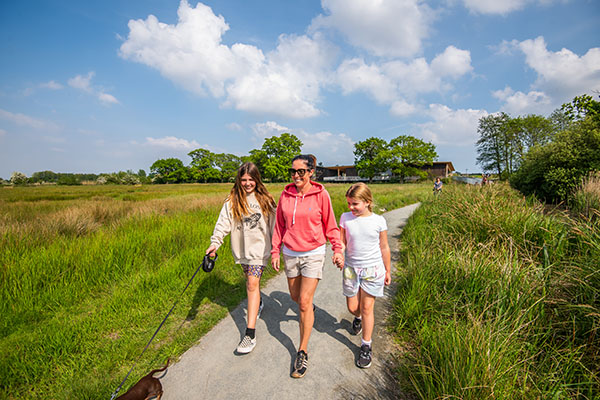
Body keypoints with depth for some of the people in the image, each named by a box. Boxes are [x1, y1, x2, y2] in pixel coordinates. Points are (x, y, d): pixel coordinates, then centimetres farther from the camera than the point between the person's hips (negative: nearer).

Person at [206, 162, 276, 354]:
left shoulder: (264, 199, -1)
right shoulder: (232, 201, 0)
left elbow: (273, 223, 5)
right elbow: (223, 222, -8)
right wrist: (215, 243, -20)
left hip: (259, 247, -3)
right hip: (241, 248, 3)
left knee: (252, 283, -12)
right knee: (251, 280, 18)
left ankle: (250, 333, -8)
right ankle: (258, 303, 51)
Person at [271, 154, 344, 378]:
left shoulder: (320, 194, -11)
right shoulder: (286, 195, -2)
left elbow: (330, 224, -2)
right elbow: (280, 225, 6)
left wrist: (337, 249, -8)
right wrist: (275, 251, 7)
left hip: (313, 253, -4)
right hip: (290, 253, 4)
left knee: (304, 302, -4)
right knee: (295, 296, 19)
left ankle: (302, 352, 13)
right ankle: (309, 309, 55)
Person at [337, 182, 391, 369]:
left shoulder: (378, 221, -8)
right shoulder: (345, 218, -6)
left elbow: (384, 248, 2)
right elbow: (341, 242, 0)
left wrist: (388, 271, 9)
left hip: (373, 269, -2)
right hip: (351, 268, 2)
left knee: (367, 308, 2)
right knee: (352, 307, 12)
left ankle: (366, 347, 22)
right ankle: (358, 317, 50)